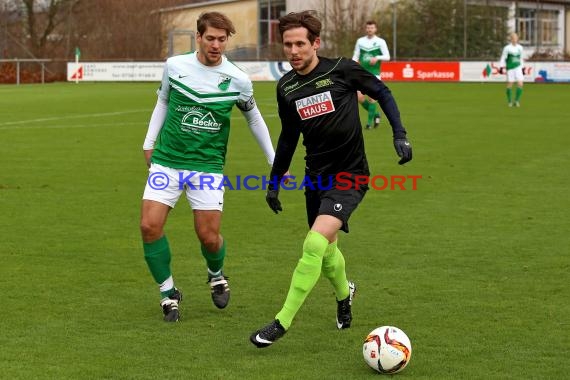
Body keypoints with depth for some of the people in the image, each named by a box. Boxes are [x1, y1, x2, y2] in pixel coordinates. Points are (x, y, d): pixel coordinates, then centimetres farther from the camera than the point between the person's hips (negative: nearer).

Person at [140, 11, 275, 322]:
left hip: (207, 165, -1)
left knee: (208, 236, -4)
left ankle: (216, 275, 32)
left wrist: (274, 160, 13)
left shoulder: (238, 80, -6)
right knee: (150, 226, -12)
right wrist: (149, 142, 12)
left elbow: (253, 118, 10)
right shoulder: (175, 66, -3)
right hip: (167, 161, 1)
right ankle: (168, 293, 7)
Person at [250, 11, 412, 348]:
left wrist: (400, 135, -8)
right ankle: (344, 293, 50)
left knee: (315, 244, -21)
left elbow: (383, 93, 2)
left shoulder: (341, 69, -11)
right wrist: (275, 182, 20)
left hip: (350, 175, -6)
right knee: (327, 248, 16)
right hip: (316, 176, 6)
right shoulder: (286, 87, 4)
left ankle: (283, 322, -15)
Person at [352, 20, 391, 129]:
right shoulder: (360, 41, 8)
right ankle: (375, 114, 17)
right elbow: (355, 56, 12)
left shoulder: (380, 42, -1)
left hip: (374, 73, -3)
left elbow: (387, 57, -4)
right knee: (359, 97, -5)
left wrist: (377, 58, -22)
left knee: (372, 97, -10)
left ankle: (370, 121, 2)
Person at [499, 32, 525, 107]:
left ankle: (517, 100, 6)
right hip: (510, 68, -4)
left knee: (520, 84, -8)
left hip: (518, 68, 4)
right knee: (510, 85, -1)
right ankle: (509, 101, 14)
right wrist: (501, 67, -12)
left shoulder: (520, 48, 9)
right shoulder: (507, 48, -5)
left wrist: (522, 68, 20)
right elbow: (503, 58, -3)